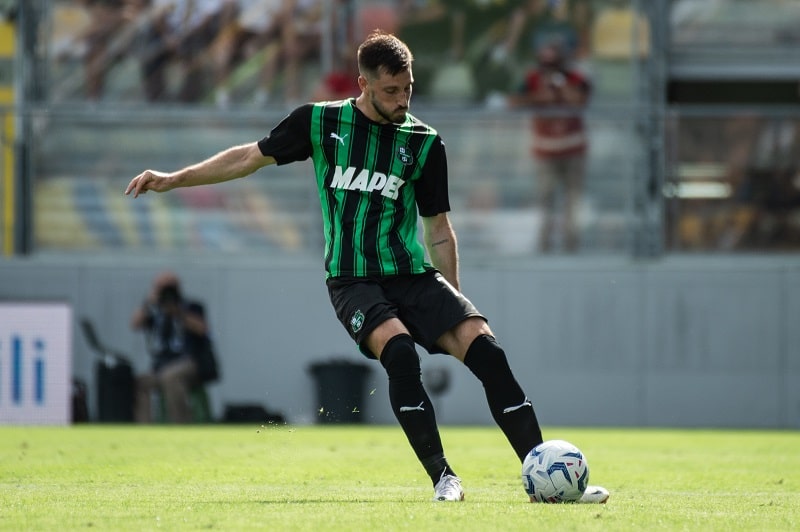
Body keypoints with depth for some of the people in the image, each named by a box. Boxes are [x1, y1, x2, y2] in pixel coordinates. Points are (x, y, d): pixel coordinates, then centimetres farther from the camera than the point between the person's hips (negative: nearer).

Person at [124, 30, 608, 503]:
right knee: (399, 349, -32)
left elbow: (438, 229, 12)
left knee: (484, 347, -20)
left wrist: (454, 304, 9)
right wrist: (174, 179, 10)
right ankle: (443, 478, -25)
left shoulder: (424, 143, 5)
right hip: (353, 281, -2)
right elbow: (251, 157, 13)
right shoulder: (321, 122, 2)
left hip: (413, 274, 2)